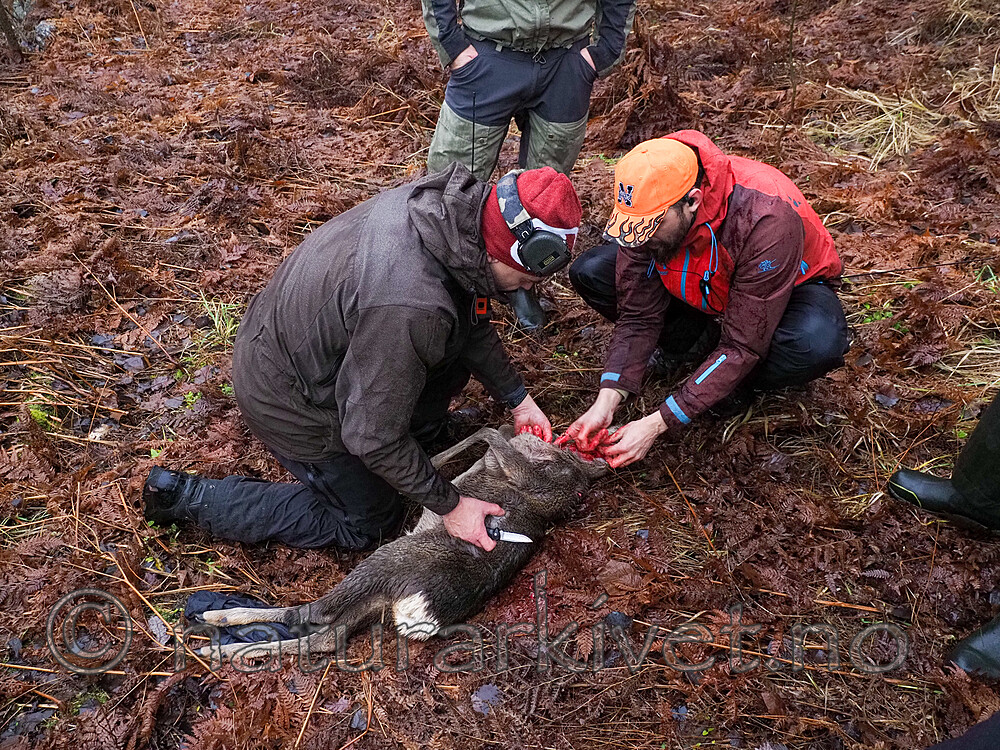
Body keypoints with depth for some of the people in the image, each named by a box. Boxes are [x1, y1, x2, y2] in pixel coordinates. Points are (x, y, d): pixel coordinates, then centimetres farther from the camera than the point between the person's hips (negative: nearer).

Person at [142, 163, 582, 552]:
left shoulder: (450, 203, -13)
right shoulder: (410, 308, -40)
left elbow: (471, 317, 4)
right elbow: (372, 438, -28)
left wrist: (517, 400, 8)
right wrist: (448, 505, -16)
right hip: (286, 397, -8)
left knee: (458, 344, 5)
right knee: (367, 524, 11)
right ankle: (185, 496, 11)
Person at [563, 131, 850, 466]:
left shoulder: (767, 220, -40)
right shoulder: (648, 205, -25)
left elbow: (742, 347, -36)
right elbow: (638, 315, -18)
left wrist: (655, 425, -37)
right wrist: (606, 402, -30)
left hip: (789, 285, -4)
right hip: (700, 284, 4)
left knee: (818, 344, -40)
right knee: (590, 272, -16)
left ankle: (740, 386, -6)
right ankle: (703, 344, -1)